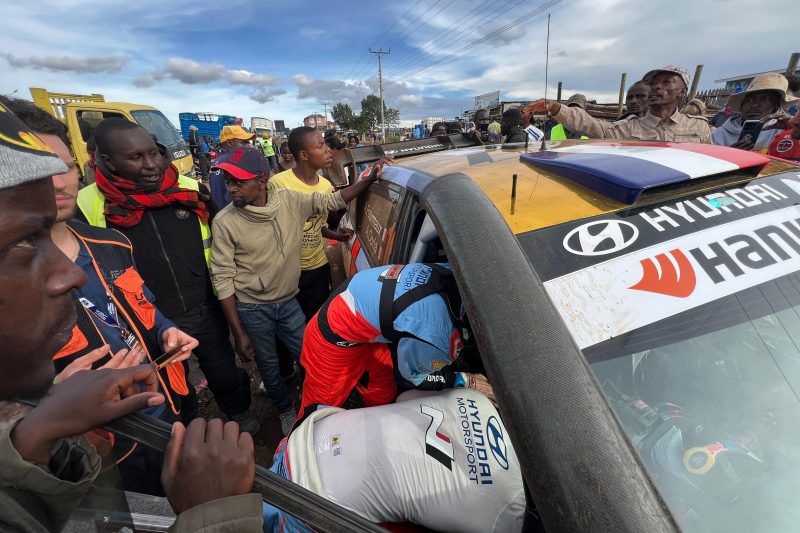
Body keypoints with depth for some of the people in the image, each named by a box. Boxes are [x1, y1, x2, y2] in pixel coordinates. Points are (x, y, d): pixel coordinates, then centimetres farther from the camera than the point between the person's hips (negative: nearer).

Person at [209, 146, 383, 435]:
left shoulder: (289, 200, -10)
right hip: (252, 310, -2)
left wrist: (370, 179, -10)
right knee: (269, 367, 16)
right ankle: (286, 411, 46)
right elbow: (223, 280, -13)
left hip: (289, 302, 2)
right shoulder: (225, 222, -16)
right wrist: (239, 334, -12)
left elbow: (332, 201, 0)